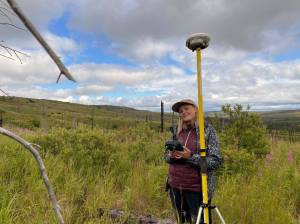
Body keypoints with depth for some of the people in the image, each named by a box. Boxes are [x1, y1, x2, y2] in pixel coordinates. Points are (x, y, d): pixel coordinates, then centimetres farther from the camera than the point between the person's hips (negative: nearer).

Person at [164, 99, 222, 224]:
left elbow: (215, 161, -15)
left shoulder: (208, 130, -10)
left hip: (196, 189, -5)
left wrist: (190, 156, -25)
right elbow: (166, 156, 9)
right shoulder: (177, 131, 4)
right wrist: (171, 155, -13)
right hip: (175, 186, 5)